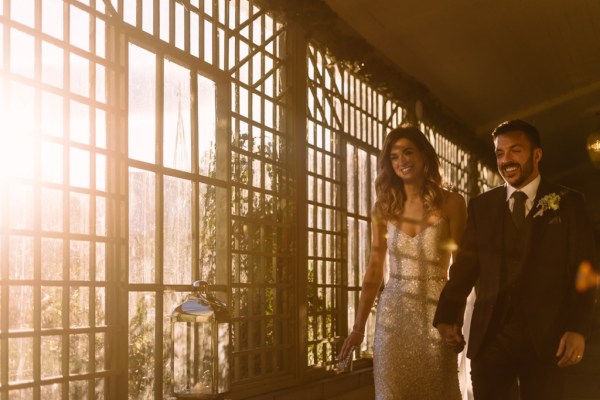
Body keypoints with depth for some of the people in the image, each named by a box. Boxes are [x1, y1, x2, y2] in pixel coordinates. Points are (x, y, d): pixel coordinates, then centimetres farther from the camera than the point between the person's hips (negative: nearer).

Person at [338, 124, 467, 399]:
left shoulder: (451, 203, -4)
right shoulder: (384, 207, 4)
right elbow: (374, 269, 7)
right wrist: (358, 326, 5)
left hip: (436, 313, -2)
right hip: (393, 314, 2)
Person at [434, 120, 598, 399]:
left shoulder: (568, 203, 4)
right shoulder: (481, 206, 9)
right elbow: (465, 265, 6)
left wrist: (578, 328, -11)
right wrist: (446, 317, -2)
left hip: (546, 335, -1)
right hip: (490, 334, 1)